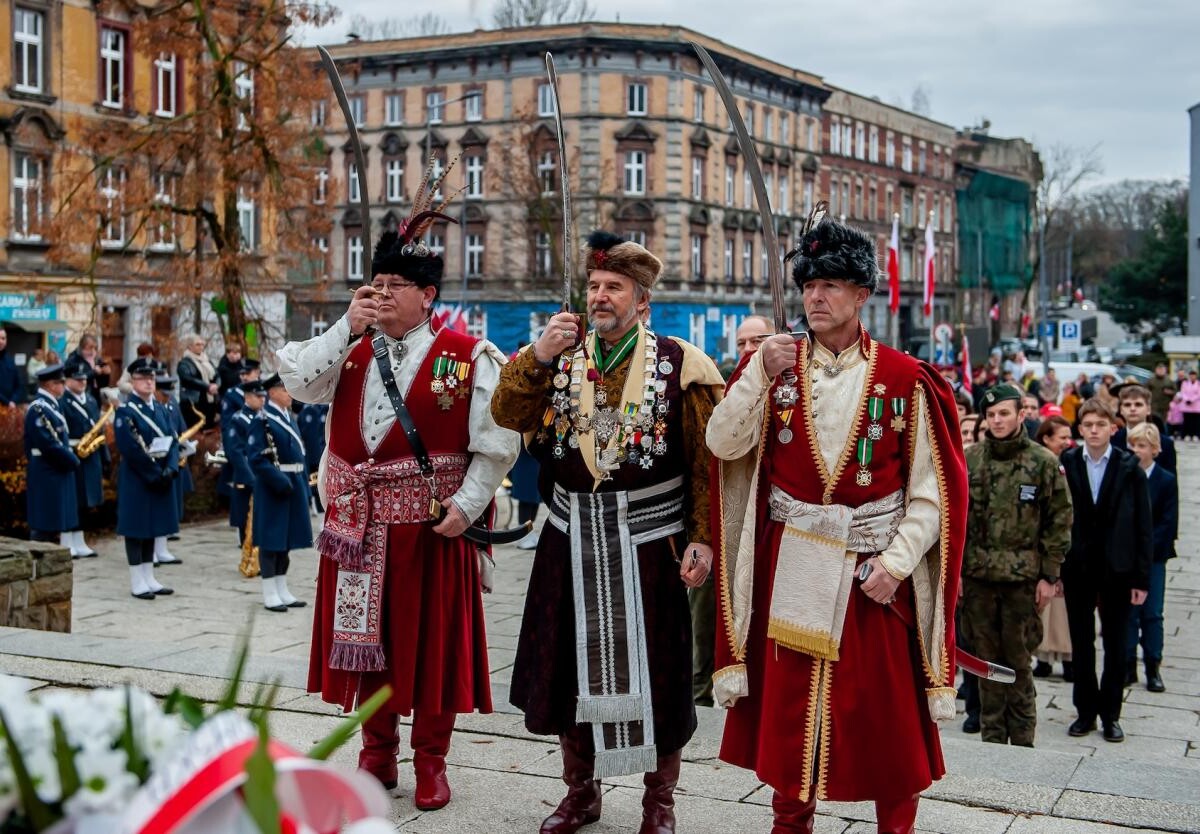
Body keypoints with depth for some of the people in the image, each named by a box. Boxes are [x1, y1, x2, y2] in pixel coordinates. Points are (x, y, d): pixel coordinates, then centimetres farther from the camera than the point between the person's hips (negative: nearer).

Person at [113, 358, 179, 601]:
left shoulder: (161, 410, 12)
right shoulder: (125, 411, -9)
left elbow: (173, 441, 7)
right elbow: (130, 449, -17)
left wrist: (170, 469, -9)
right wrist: (154, 473, -18)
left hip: (161, 477, 7)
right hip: (136, 478, -7)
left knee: (153, 526, 12)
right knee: (136, 528, -1)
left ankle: (149, 578, 19)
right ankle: (137, 583, 5)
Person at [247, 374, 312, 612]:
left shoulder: (290, 418, 14)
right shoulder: (263, 420, -11)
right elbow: (257, 458, -18)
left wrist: (303, 482, 10)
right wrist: (279, 481, -23)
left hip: (293, 485, 8)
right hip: (272, 488, -8)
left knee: (287, 539, 12)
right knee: (271, 540, -2)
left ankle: (282, 591, 21)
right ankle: (270, 595, 4)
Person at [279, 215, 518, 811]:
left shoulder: (467, 357, -5)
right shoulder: (350, 354, 11)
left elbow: (497, 443, -7)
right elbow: (298, 384, -4)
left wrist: (466, 505, -14)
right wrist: (346, 326, -9)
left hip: (430, 524, -4)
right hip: (359, 525, 4)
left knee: (433, 641, 4)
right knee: (368, 636, 12)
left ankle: (430, 761, 19)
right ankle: (377, 754, 26)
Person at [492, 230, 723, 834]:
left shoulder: (680, 364, -4)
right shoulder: (561, 358, 7)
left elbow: (708, 461, -6)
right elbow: (508, 415, -6)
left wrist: (701, 537, -12)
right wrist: (538, 356, -17)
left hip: (648, 544, -3)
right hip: (572, 541, 4)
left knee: (653, 674, 5)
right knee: (570, 667, 13)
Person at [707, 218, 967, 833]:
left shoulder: (905, 380, -4)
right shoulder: (774, 363, 4)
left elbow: (932, 493, -4)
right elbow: (724, 445, -7)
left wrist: (896, 563, -13)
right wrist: (761, 374, -15)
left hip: (873, 570, -2)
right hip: (791, 567, 2)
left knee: (884, 706, 5)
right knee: (788, 698, 10)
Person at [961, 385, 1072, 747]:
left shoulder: (1044, 463, -2)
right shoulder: (968, 461, 5)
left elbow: (1059, 522, 0)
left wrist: (1049, 575, -4)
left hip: (1022, 578, -2)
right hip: (977, 577, 2)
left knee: (1018, 662, 3)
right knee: (987, 661, 10)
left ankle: (1022, 742, 14)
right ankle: (992, 738, 20)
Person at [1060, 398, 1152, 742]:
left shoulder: (1129, 469, -3)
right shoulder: (1066, 465, -1)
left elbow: (1144, 526, -2)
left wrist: (1141, 577, -5)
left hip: (1117, 569, -1)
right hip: (1078, 568, 1)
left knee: (1116, 645, 7)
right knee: (1081, 643, 9)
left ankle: (1110, 714, 18)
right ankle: (1086, 711, 21)